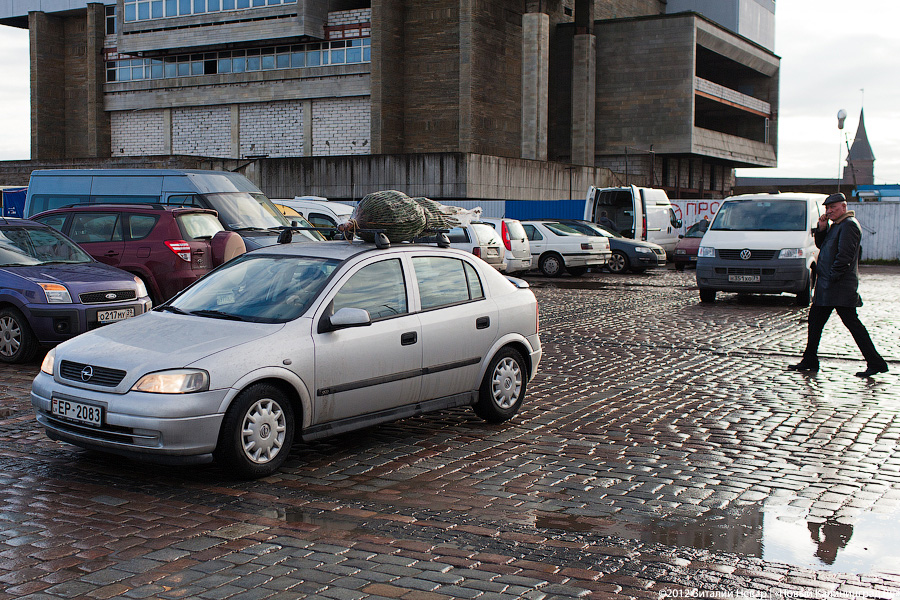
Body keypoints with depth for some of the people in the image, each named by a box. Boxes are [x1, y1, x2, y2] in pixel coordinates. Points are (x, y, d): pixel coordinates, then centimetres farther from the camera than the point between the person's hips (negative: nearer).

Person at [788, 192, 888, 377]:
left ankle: (875, 363, -4)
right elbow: (821, 245, 20)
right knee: (815, 319, 13)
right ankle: (810, 360, 20)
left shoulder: (849, 225, -13)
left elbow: (845, 255, -21)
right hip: (826, 286, 10)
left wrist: (832, 277, -20)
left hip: (840, 286, -10)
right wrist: (822, 228, 4)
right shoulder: (836, 225, 17)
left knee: (852, 323, -8)